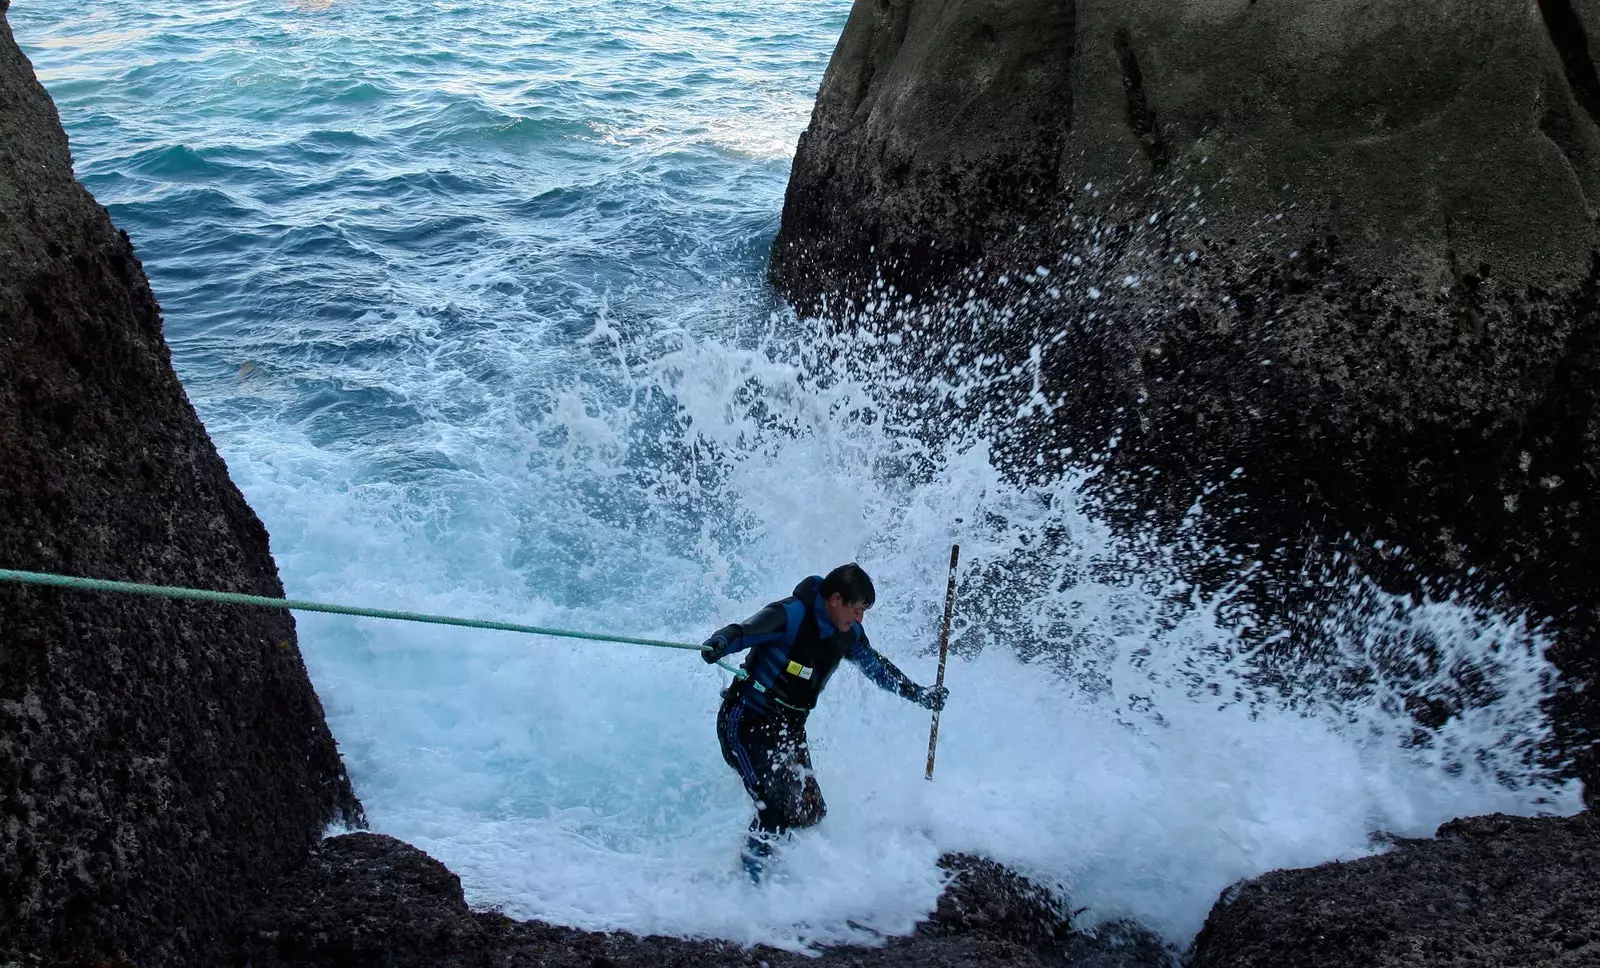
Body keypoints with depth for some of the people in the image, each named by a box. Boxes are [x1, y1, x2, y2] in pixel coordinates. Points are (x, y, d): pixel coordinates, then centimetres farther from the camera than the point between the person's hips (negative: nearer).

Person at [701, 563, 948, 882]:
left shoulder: (847, 634, 3)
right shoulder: (791, 615, -21)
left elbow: (877, 666, 18)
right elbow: (743, 631, -32)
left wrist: (919, 694, 22)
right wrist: (718, 644, -54)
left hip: (788, 731, 7)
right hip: (746, 723, -7)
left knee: (809, 812, -1)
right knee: (781, 808, -20)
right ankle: (749, 872, 1)